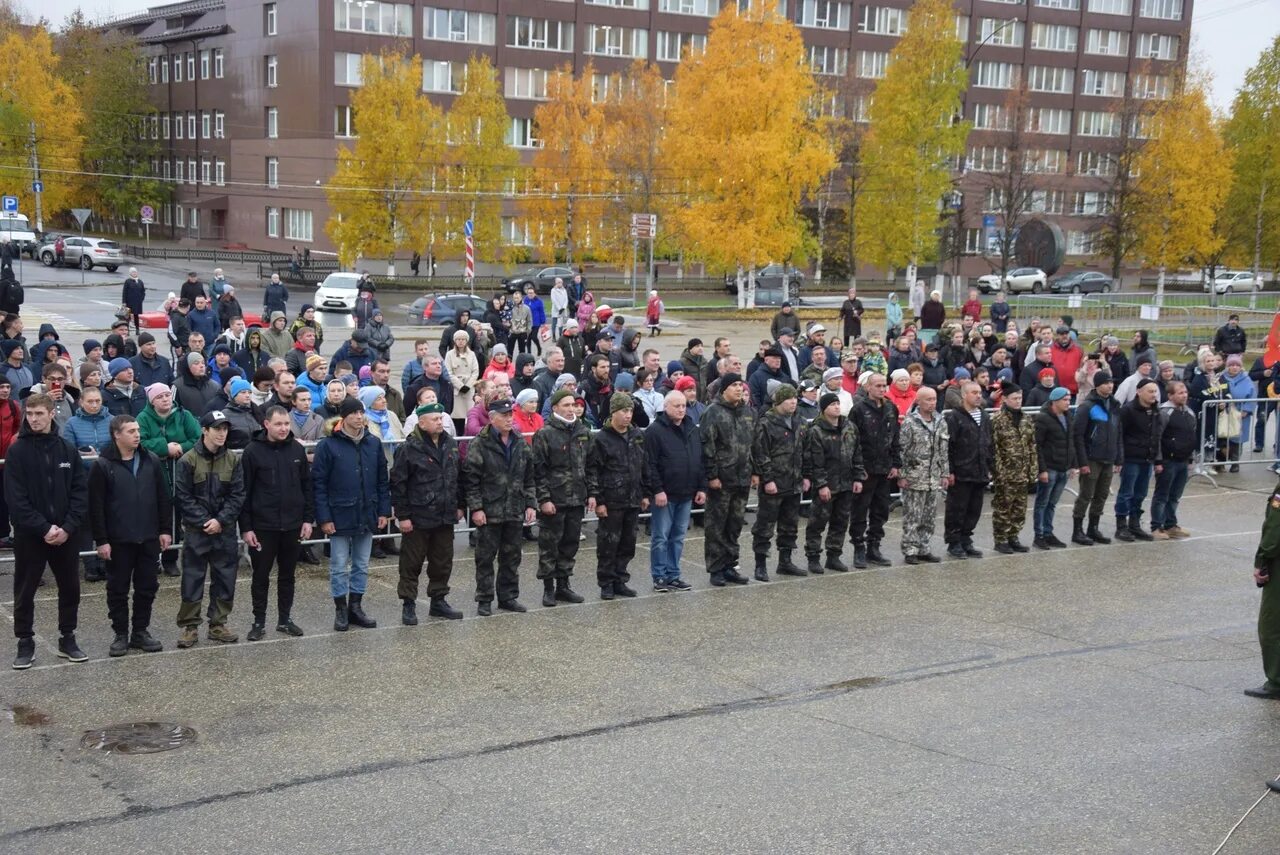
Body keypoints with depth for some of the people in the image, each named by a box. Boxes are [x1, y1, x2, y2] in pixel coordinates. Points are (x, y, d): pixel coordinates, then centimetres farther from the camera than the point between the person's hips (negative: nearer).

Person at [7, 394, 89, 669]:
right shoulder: (17, 451, -6)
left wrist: (67, 527, -12)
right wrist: (44, 528, -18)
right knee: (25, 592, 5)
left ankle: (67, 639, 23)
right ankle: (25, 643, 17)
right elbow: (15, 498, -11)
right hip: (29, 535, -3)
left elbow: (80, 492, 1)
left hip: (65, 534, 3)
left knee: (70, 589, 10)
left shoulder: (68, 450, 3)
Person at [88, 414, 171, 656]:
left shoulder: (151, 461, 4)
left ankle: (140, 632, 21)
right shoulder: (103, 465, -7)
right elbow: (96, 506, -8)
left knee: (147, 587, 9)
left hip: (149, 538, 3)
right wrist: (101, 540, -11)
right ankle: (120, 634, 16)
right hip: (118, 540, -3)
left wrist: (165, 530, 4)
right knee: (118, 589, 6)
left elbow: (163, 498, 8)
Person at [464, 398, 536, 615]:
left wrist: (529, 504, 9)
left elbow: (529, 478, 15)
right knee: (485, 557, 2)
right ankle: (484, 599, 11)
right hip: (489, 512, -5)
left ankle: (508, 596, 23)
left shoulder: (520, 444, 10)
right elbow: (471, 480, -10)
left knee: (512, 556, 12)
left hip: (515, 512, 5)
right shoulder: (479, 445, -8)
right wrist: (476, 508, -14)